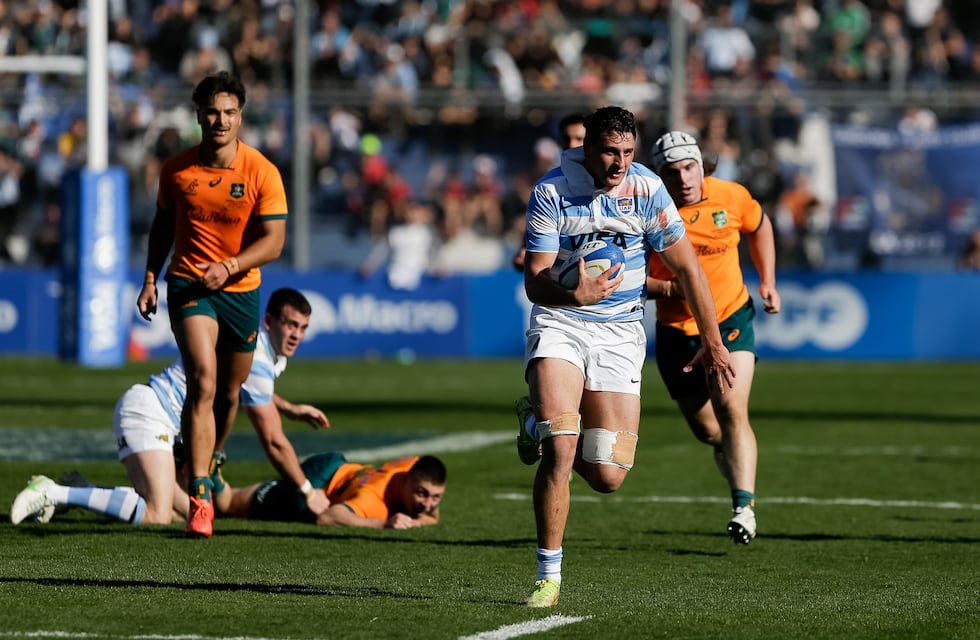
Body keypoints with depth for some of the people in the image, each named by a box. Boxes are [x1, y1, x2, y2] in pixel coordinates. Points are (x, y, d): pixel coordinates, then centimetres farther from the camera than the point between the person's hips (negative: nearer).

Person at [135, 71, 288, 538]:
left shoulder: (262, 173, -10)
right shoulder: (176, 170, -3)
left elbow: (274, 241, -13)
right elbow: (162, 224, 13)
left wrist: (229, 265, -26)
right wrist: (151, 277, 4)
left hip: (241, 290, 1)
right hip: (188, 285, -1)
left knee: (229, 394, 14)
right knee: (203, 381, -20)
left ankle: (204, 466, 43)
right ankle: (199, 497, -24)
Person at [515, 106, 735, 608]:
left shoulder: (646, 190, -8)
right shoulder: (551, 193, -12)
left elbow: (687, 268, 1)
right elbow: (534, 282, -14)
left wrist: (713, 343, 3)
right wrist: (574, 296, -36)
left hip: (620, 332, 2)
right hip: (558, 323, -2)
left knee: (608, 477, -2)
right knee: (559, 450, -22)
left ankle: (544, 426, 31)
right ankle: (549, 576, -8)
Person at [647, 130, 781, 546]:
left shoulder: (731, 197, -9)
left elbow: (759, 226, 14)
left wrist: (768, 281, 9)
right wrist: (669, 289, -26)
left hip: (731, 320, -1)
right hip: (676, 334, 1)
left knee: (732, 409, -21)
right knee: (705, 429, 11)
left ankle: (744, 506, -25)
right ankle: (728, 451, 46)